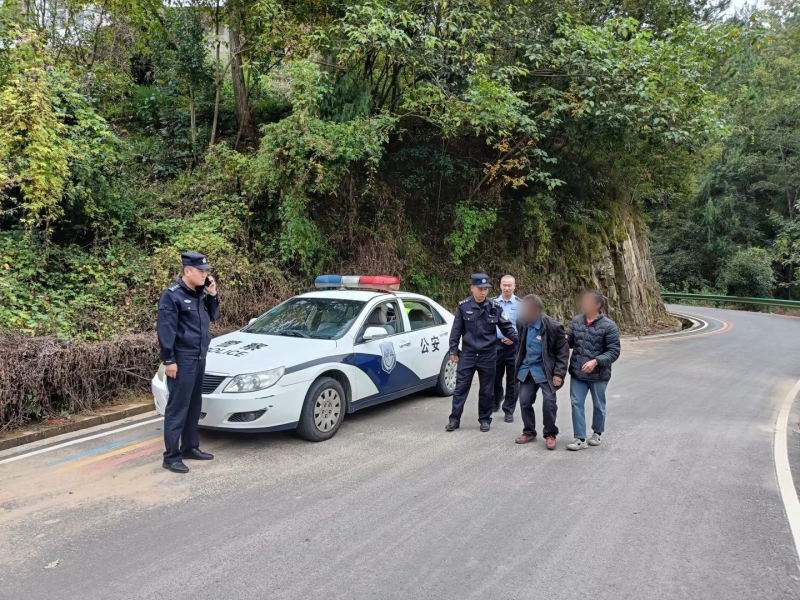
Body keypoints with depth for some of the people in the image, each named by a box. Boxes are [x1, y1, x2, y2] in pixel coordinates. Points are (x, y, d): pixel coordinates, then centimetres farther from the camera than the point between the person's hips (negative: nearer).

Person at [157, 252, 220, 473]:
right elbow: (166, 329, -17)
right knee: (177, 407, -5)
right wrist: (168, 360, -19)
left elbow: (213, 316, 19)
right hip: (182, 359, -8)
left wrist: (212, 295, 3)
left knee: (194, 406, 15)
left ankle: (190, 447, 26)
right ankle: (171, 456, 1)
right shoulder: (172, 295, -14)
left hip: (199, 357, 8)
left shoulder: (200, 293, 10)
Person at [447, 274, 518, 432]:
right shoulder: (463, 306, -4)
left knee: (487, 390, 9)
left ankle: (485, 419, 23)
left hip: (488, 356, 1)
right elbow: (457, 330, 2)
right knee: (461, 387, 3)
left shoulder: (495, 307, -3)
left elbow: (507, 327, 2)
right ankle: (454, 419, 12)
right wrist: (453, 350, 2)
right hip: (467, 354, -1)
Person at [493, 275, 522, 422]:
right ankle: (495, 402, 35)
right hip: (496, 344, 2)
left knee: (512, 380, 5)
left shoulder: (520, 304, -1)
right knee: (495, 377, 10)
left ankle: (509, 411, 15)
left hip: (514, 346, -2)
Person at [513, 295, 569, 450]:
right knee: (524, 401, 5)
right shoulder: (523, 323, -3)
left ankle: (550, 434, 10)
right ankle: (529, 432, 22)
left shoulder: (553, 326, -17)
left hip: (545, 371, -5)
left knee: (549, 402, -9)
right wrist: (519, 364, 16)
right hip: (526, 369, 5)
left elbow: (563, 351, -11)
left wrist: (559, 373, -15)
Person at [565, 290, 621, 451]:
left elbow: (614, 352, -15)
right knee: (577, 403, 2)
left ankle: (597, 433, 37)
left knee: (598, 405, 15)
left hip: (599, 374, -3)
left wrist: (595, 361, -27)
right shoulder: (577, 321, 0)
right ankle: (580, 439, 10)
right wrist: (564, 339, -12)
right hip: (577, 372, 4)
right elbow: (569, 341, 12)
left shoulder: (609, 326, -15)